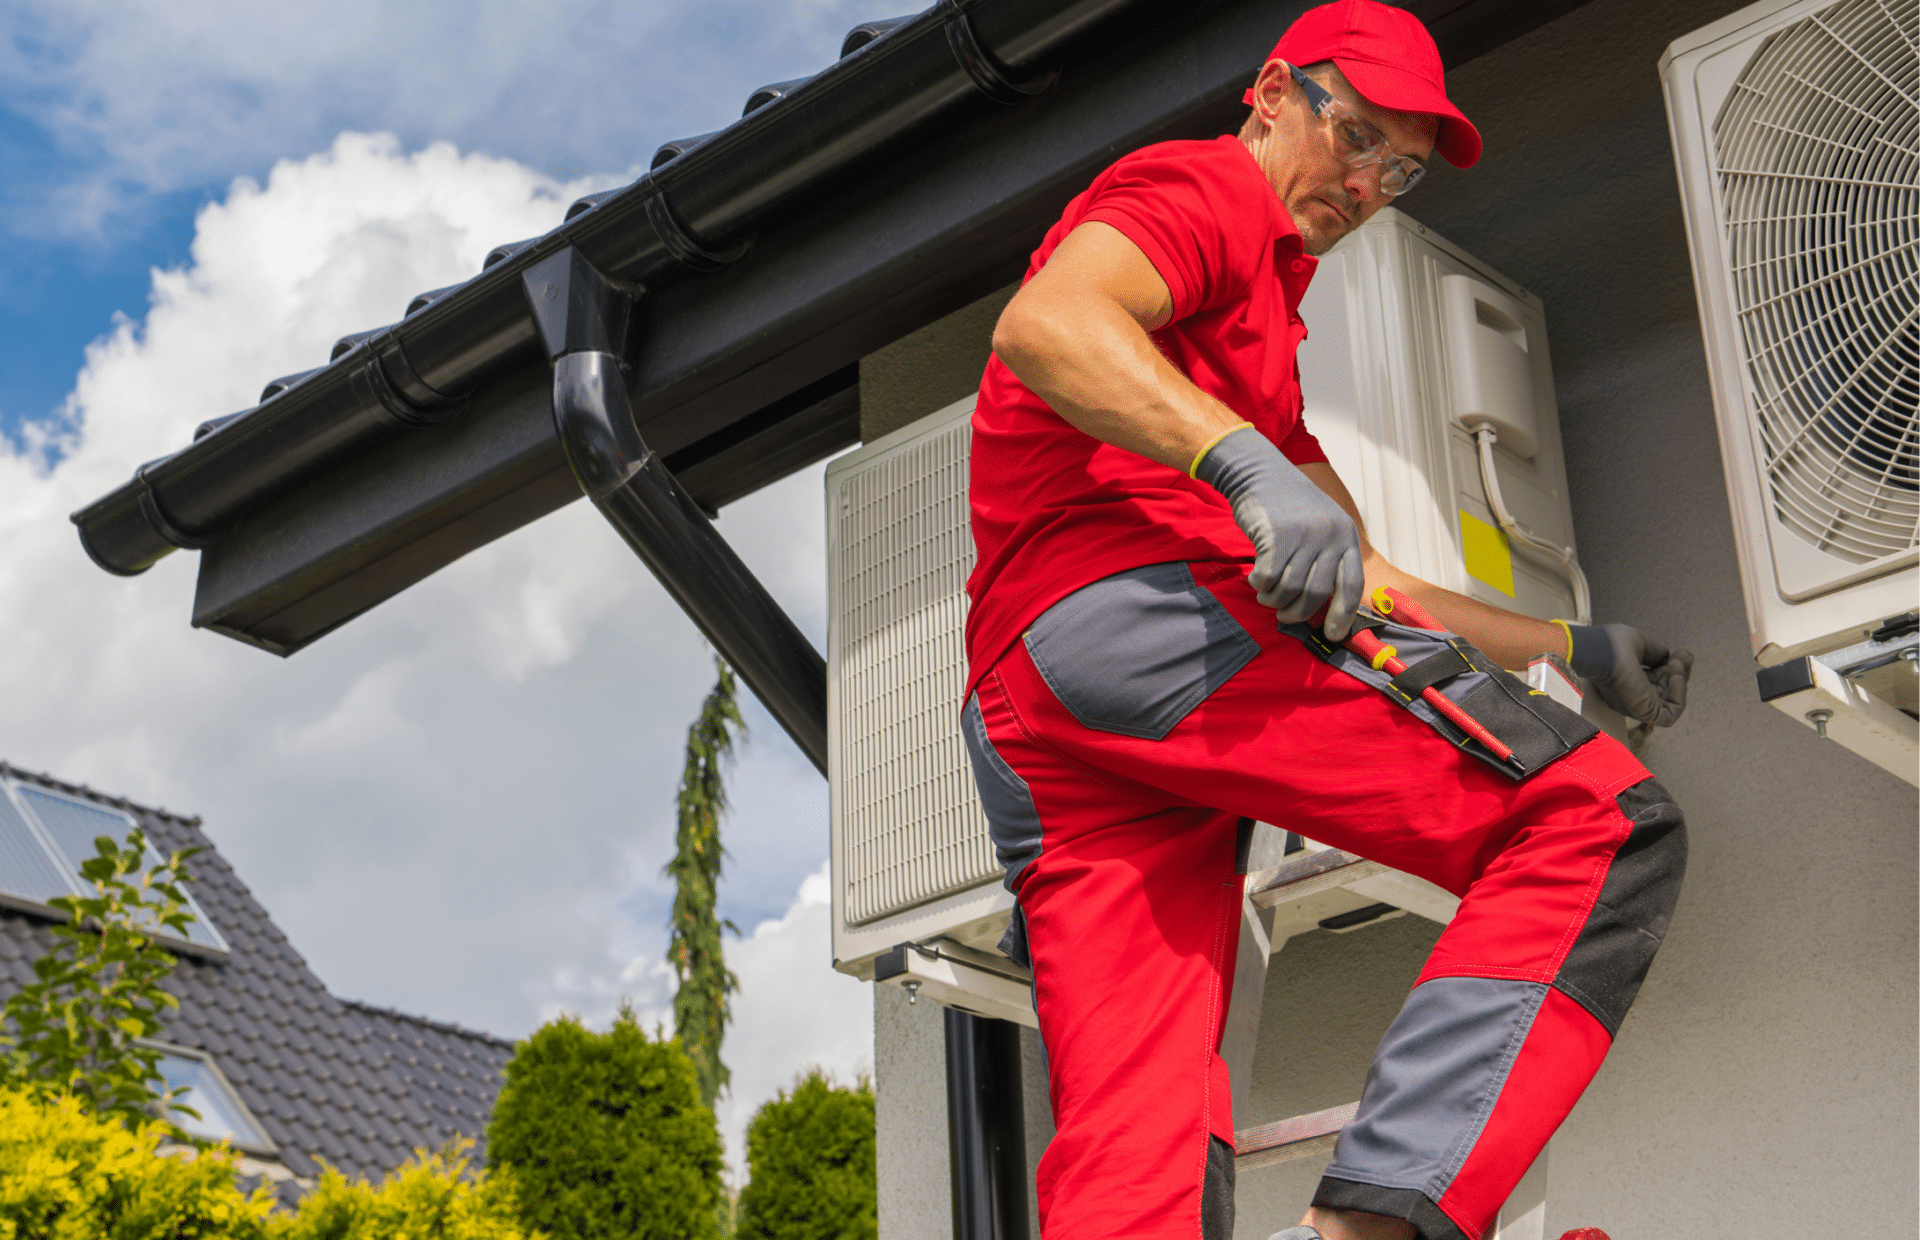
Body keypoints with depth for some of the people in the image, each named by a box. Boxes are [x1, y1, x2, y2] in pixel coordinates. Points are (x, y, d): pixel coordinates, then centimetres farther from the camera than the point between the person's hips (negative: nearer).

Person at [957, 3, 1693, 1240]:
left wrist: (1576, 647, 30)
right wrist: (1249, 468, -25)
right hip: (1149, 604, -9)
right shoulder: (1211, 186, 10)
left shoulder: (1266, 353, 40)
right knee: (1601, 823, -14)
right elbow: (1045, 322, -12)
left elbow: (1366, 581, 39)